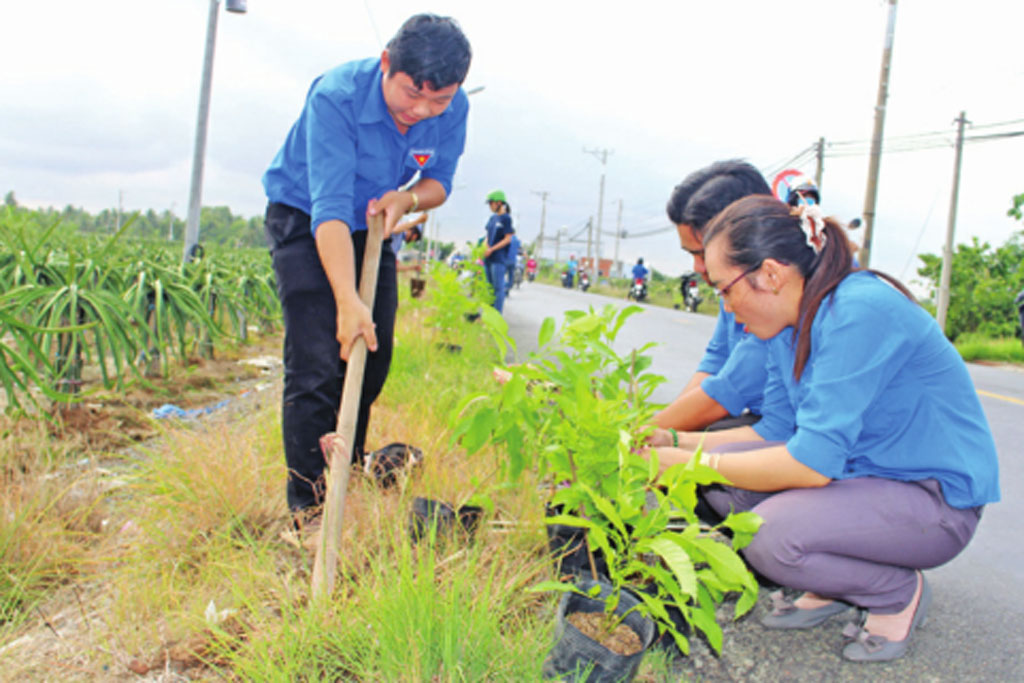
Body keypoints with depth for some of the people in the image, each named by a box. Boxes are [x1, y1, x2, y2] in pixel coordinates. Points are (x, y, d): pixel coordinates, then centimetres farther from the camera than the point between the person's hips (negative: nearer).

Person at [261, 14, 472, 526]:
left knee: (373, 360, 5)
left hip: (374, 226, 6)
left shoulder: (453, 111, -16)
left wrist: (408, 199, -25)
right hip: (303, 219, -5)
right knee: (316, 365, -16)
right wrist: (347, 301, -48)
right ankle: (309, 510, -8)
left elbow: (438, 181, -1)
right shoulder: (335, 97, -33)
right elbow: (329, 208, -39)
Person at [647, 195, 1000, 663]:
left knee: (775, 532, -30)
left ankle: (900, 593, 0)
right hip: (860, 471, 8)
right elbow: (775, 431, 8)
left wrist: (693, 464, -22)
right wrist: (676, 441, 0)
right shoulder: (789, 322, 1)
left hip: (938, 497, -8)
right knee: (723, 475, -8)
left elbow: (814, 461, -30)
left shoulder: (858, 311, -26)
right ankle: (830, 587, 10)